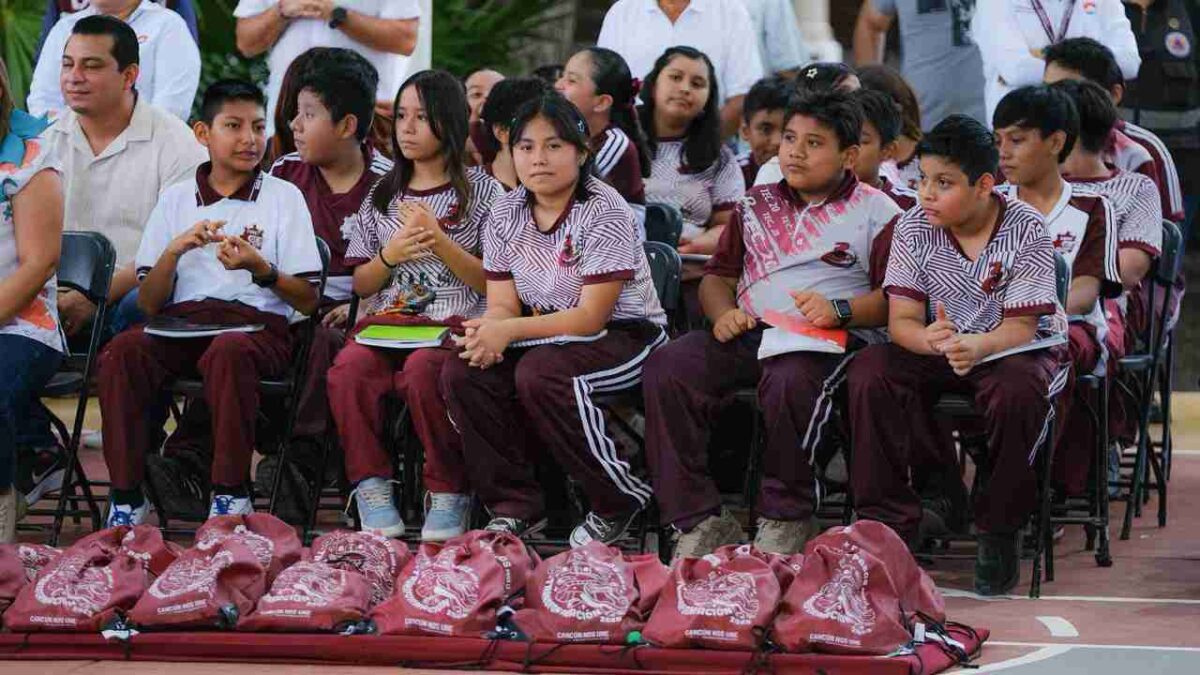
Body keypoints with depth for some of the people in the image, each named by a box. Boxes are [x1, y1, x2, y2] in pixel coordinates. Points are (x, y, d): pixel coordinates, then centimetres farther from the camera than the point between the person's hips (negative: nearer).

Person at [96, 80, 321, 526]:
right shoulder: (176, 199, 18)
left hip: (257, 325, -2)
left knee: (227, 352, -39)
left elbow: (308, 301, 8)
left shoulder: (283, 197, 12)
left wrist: (261, 269, -10)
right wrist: (176, 249, -4)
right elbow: (149, 304, 13)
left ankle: (231, 496, -28)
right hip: (180, 323, 2)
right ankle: (127, 497, -26)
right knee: (121, 352, -31)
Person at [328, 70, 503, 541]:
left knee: (422, 370, -37)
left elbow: (491, 281, 2)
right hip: (387, 320, 3)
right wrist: (391, 255, -2)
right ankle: (372, 488, -24)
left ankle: (448, 495, -24)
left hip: (454, 323, -3)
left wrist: (440, 241, -10)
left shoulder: (480, 190, 9)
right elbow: (361, 285, 18)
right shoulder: (383, 193, 20)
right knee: (349, 368, -31)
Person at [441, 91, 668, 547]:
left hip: (623, 335, -6)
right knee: (462, 372, -19)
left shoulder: (604, 211, -17)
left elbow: (591, 317, -21)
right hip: (548, 335, 6)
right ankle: (515, 506, -9)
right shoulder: (506, 213, 3)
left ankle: (621, 501, -16)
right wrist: (489, 332, -26)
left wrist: (510, 330, -30)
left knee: (539, 374, -35)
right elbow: (503, 304, 0)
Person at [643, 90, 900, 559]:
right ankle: (700, 521, -23)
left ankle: (786, 519, -20)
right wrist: (723, 312, 0)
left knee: (789, 381, -41)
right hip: (749, 333, 5)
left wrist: (840, 310, -19)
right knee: (665, 369, -23)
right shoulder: (756, 204, 24)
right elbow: (718, 276, 23)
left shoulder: (876, 213, 8)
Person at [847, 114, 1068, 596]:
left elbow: (1021, 327, -18)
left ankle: (1000, 532, -18)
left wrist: (977, 346, -41)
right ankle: (887, 523, -19)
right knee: (869, 372, -26)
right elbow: (901, 320, -11)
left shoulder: (1025, 230, -15)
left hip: (1014, 350, -3)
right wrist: (929, 339, -37)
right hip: (938, 350, 3)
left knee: (1015, 389, -38)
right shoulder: (914, 228, -6)